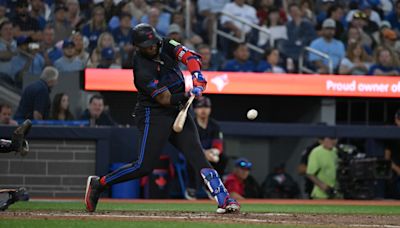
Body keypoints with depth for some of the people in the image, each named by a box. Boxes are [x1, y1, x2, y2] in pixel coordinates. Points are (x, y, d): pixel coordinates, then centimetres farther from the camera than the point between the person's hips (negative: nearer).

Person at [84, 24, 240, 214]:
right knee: (145, 166, -10)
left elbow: (190, 57, -10)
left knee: (197, 154, -8)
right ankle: (98, 183, 5)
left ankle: (224, 199, -16)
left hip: (177, 112, 6)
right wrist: (190, 94, -15)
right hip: (154, 115, -6)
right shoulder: (142, 70, -20)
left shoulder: (165, 46, 0)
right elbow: (166, 99, -20)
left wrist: (197, 79, -26)